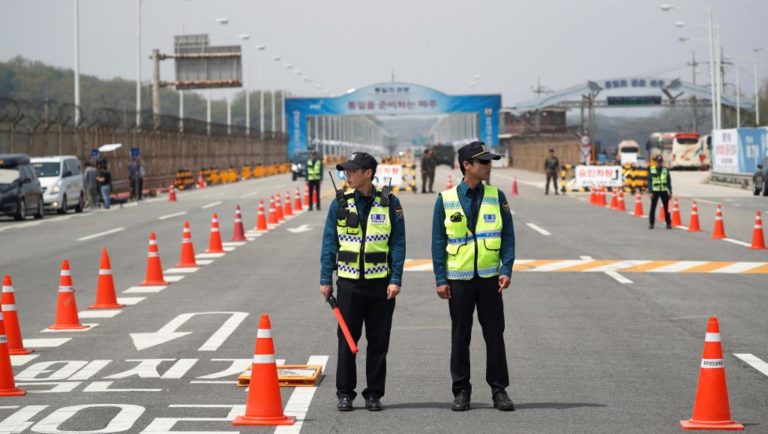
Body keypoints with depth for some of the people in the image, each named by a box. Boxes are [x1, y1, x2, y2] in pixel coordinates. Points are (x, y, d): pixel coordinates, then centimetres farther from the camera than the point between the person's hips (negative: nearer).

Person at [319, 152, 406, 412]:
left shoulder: (390, 203, -1)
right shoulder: (340, 204, 3)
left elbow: (398, 244, 0)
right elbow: (330, 243, 6)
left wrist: (396, 280, -7)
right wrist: (325, 280, 2)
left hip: (381, 283, -1)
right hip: (349, 282, 1)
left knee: (378, 341, 5)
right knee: (347, 339, 3)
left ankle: (374, 394, 14)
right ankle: (345, 393, 12)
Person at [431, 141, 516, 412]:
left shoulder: (496, 196, 2)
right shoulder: (446, 200, -2)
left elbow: (508, 235, 3)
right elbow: (438, 241, 1)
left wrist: (506, 270, -7)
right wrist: (440, 279, -3)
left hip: (490, 277, 1)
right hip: (458, 278, -1)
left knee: (495, 334, 3)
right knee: (460, 336, 5)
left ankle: (499, 390, 10)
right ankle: (461, 391, 13)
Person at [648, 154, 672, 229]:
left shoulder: (665, 170, 5)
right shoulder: (651, 170, 1)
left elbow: (669, 181, 10)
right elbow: (649, 181, 1)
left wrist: (670, 192, 5)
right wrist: (650, 192, -7)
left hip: (664, 191, 1)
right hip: (655, 191, -1)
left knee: (666, 208, 1)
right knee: (653, 208, -1)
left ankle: (668, 223, 8)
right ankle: (651, 223, 6)